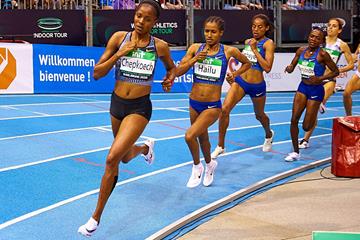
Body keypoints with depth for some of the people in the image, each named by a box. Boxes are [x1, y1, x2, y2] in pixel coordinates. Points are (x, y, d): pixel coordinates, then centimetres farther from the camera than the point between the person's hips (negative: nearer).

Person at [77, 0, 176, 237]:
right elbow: (97, 73, -5)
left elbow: (171, 67, 17)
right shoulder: (119, 37, -4)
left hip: (140, 107, -4)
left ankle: (96, 217, -7)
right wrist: (120, 53, -16)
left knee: (112, 158, -20)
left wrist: (170, 79, -5)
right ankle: (146, 147, 63)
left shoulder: (160, 46, -5)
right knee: (125, 157, 24)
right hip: (117, 103, 4)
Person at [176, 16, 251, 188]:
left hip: (212, 106, -4)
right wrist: (194, 59, -18)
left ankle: (197, 167, 7)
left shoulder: (228, 51, -6)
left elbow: (247, 63, 13)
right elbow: (178, 72, -6)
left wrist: (234, 74, -1)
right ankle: (209, 165, 49)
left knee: (190, 135, -20)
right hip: (194, 103, 4)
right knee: (202, 137, 21)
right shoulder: (195, 48, -1)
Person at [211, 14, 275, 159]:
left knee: (259, 115, 19)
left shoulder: (268, 43, -10)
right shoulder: (248, 41, 7)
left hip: (257, 85, -4)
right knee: (224, 110, -16)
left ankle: (269, 135, 54)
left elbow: (267, 68, -21)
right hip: (240, 81, 4)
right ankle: (221, 146, -6)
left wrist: (254, 49, -20)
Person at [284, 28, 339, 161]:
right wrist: (289, 68, -14)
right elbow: (291, 68, 10)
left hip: (316, 90, -5)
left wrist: (320, 78, -22)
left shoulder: (322, 54, -16)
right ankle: (295, 152, 11)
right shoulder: (301, 50, 1)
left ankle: (315, 114, 36)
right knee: (294, 120, -3)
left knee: (306, 127, -1)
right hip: (302, 87, 5)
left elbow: (336, 71, -9)